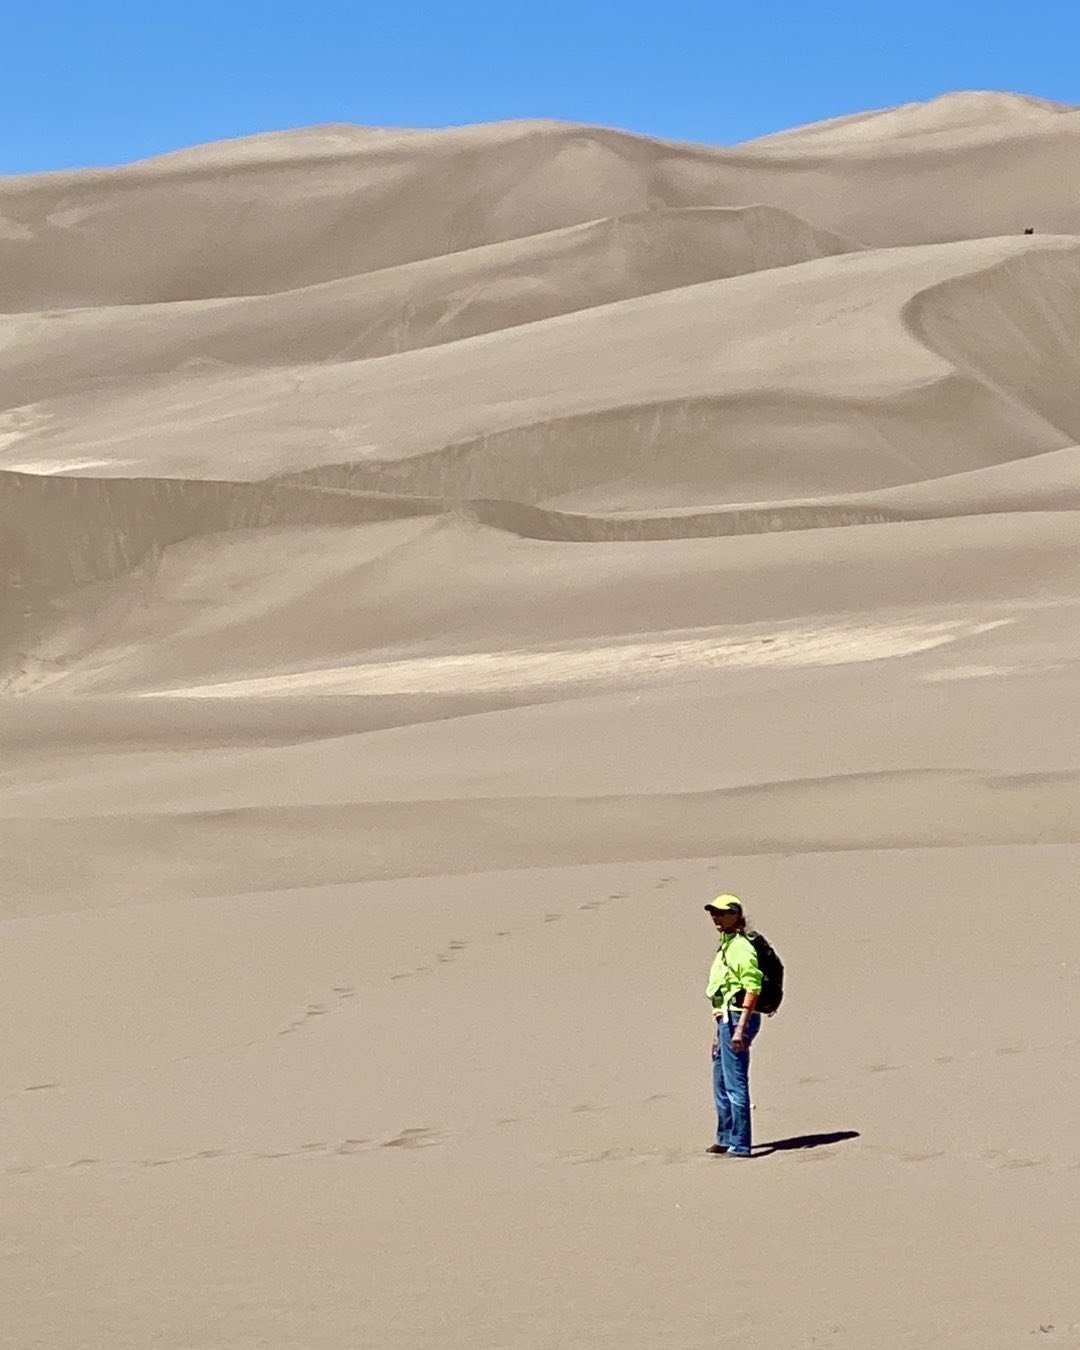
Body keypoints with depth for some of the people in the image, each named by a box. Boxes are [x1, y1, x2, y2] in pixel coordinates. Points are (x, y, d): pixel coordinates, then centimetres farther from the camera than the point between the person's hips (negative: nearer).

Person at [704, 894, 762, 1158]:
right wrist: (718, 1029, 24)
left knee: (735, 1083, -8)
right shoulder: (725, 946, 17)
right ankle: (726, 1139, 29)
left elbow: (752, 988, -20)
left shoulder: (741, 947, -13)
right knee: (721, 1083, 19)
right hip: (726, 1018, 11)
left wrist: (741, 1028, -25)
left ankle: (740, 1145, -5)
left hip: (737, 1018, -11)